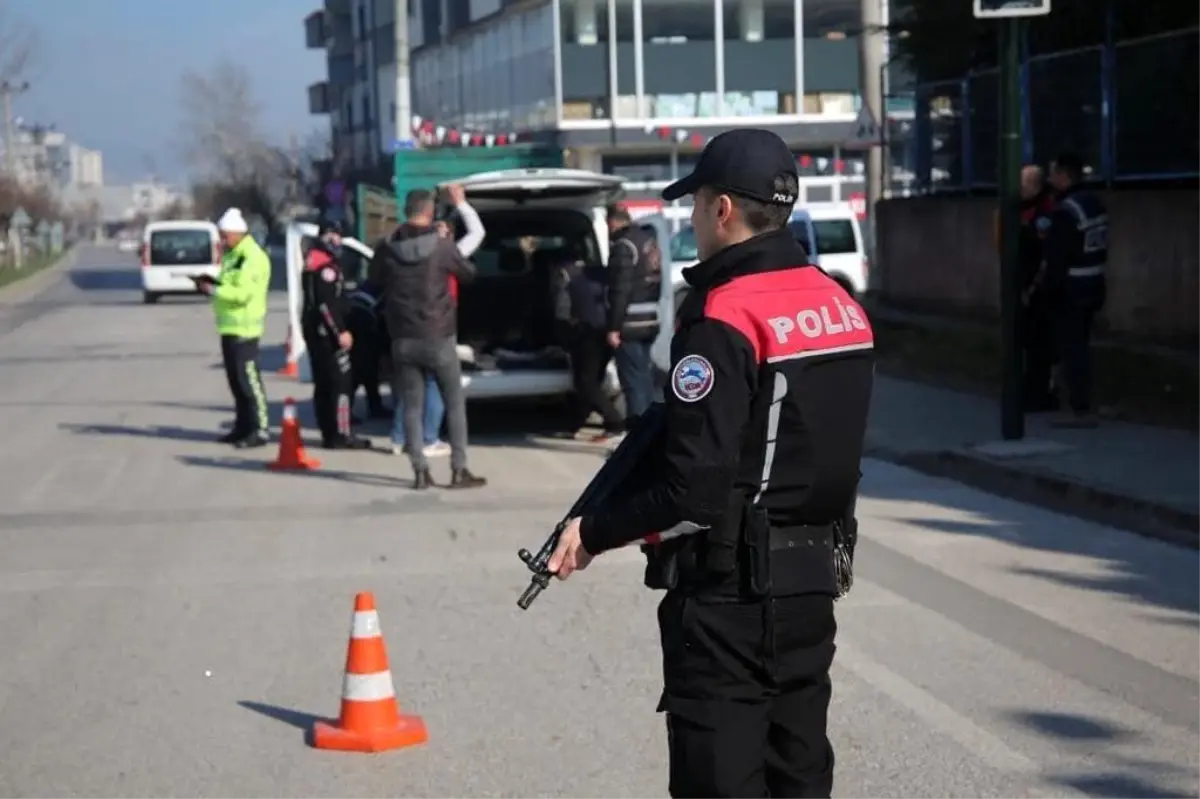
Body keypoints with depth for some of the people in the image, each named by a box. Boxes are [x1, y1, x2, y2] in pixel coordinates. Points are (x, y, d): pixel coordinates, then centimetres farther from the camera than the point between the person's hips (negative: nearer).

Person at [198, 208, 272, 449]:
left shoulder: (253, 257, -15)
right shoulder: (232, 255, 18)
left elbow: (242, 293, -23)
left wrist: (213, 290, -15)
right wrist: (212, 283, 5)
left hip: (244, 327, -10)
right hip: (229, 326, 10)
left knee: (248, 379, -10)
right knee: (236, 380, 14)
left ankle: (259, 430, -8)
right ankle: (243, 426, 21)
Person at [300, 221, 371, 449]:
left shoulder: (313, 260, 16)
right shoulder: (326, 265, -16)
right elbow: (326, 303, -23)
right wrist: (340, 331, -22)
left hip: (313, 327, 10)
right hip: (326, 329, -10)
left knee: (323, 383, 12)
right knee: (341, 381, -9)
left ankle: (329, 433, 16)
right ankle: (341, 435, -11)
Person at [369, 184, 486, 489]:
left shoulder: (387, 248, -2)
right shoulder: (441, 245, -11)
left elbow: (377, 277, 13)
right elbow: (468, 273, 3)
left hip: (403, 339, 3)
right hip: (438, 337, -3)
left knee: (412, 405, 7)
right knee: (455, 402, 7)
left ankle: (420, 470, 3)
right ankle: (459, 469, 4)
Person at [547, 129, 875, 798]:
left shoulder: (725, 321, -17)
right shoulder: (841, 306, 8)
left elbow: (693, 491, -21)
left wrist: (594, 534, -10)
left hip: (728, 595, -8)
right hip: (815, 584, 8)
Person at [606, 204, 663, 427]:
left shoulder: (623, 245, -15)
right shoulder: (649, 241, 13)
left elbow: (621, 291, -20)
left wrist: (614, 327, -19)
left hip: (631, 325, -9)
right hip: (649, 322, 9)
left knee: (633, 379, -6)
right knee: (644, 376, 17)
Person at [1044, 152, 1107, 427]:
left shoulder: (1065, 211, -18)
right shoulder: (1095, 203, 11)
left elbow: (1057, 258, -19)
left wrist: (1051, 291, -14)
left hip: (1071, 289, -9)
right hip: (1092, 284, 9)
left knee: (1071, 349, -5)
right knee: (1080, 347, 15)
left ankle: (1080, 410, -4)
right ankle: (1083, 405, 18)